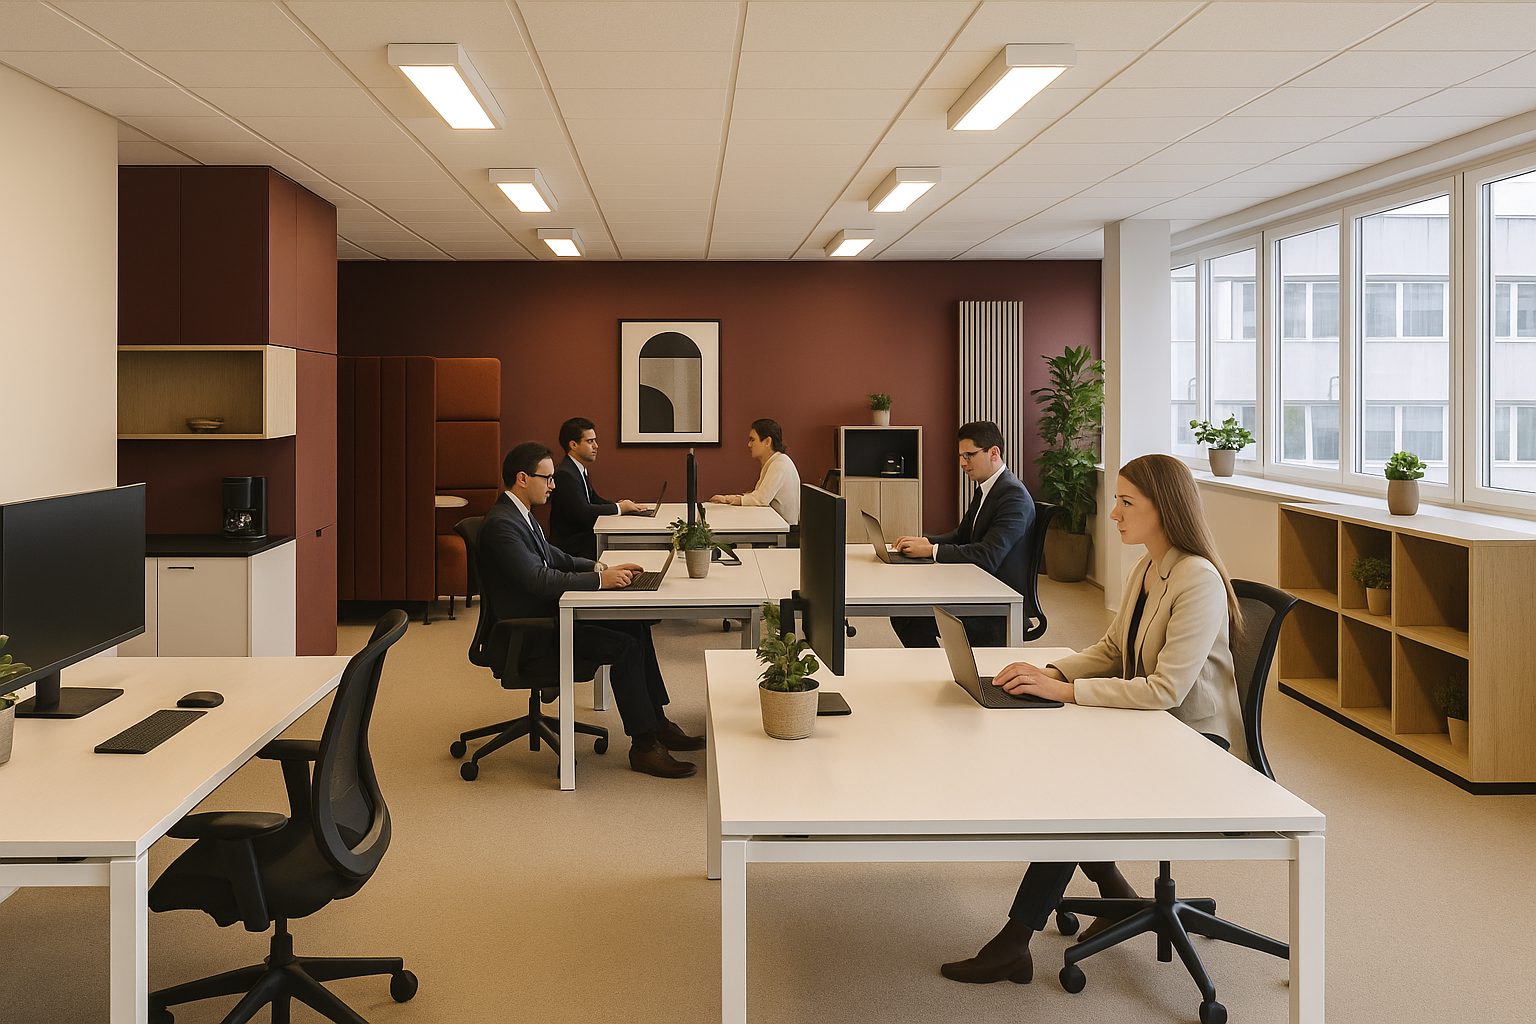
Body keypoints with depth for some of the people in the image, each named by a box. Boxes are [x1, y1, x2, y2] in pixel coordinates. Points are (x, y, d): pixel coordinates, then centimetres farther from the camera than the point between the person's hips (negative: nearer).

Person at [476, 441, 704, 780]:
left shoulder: (521, 514, 12)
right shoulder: (501, 524, -20)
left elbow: (557, 558, 19)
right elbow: (539, 580, -27)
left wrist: (602, 567, 4)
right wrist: (600, 580, -23)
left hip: (546, 615, 10)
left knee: (635, 626, 3)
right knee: (625, 647, -19)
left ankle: (657, 723, 9)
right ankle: (644, 746, -10)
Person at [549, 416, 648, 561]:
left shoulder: (581, 470, 14)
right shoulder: (564, 474, -18)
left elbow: (595, 500, 18)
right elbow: (583, 512, -24)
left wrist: (625, 505, -2)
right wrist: (619, 507, -13)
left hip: (583, 535, 9)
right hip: (571, 546, -9)